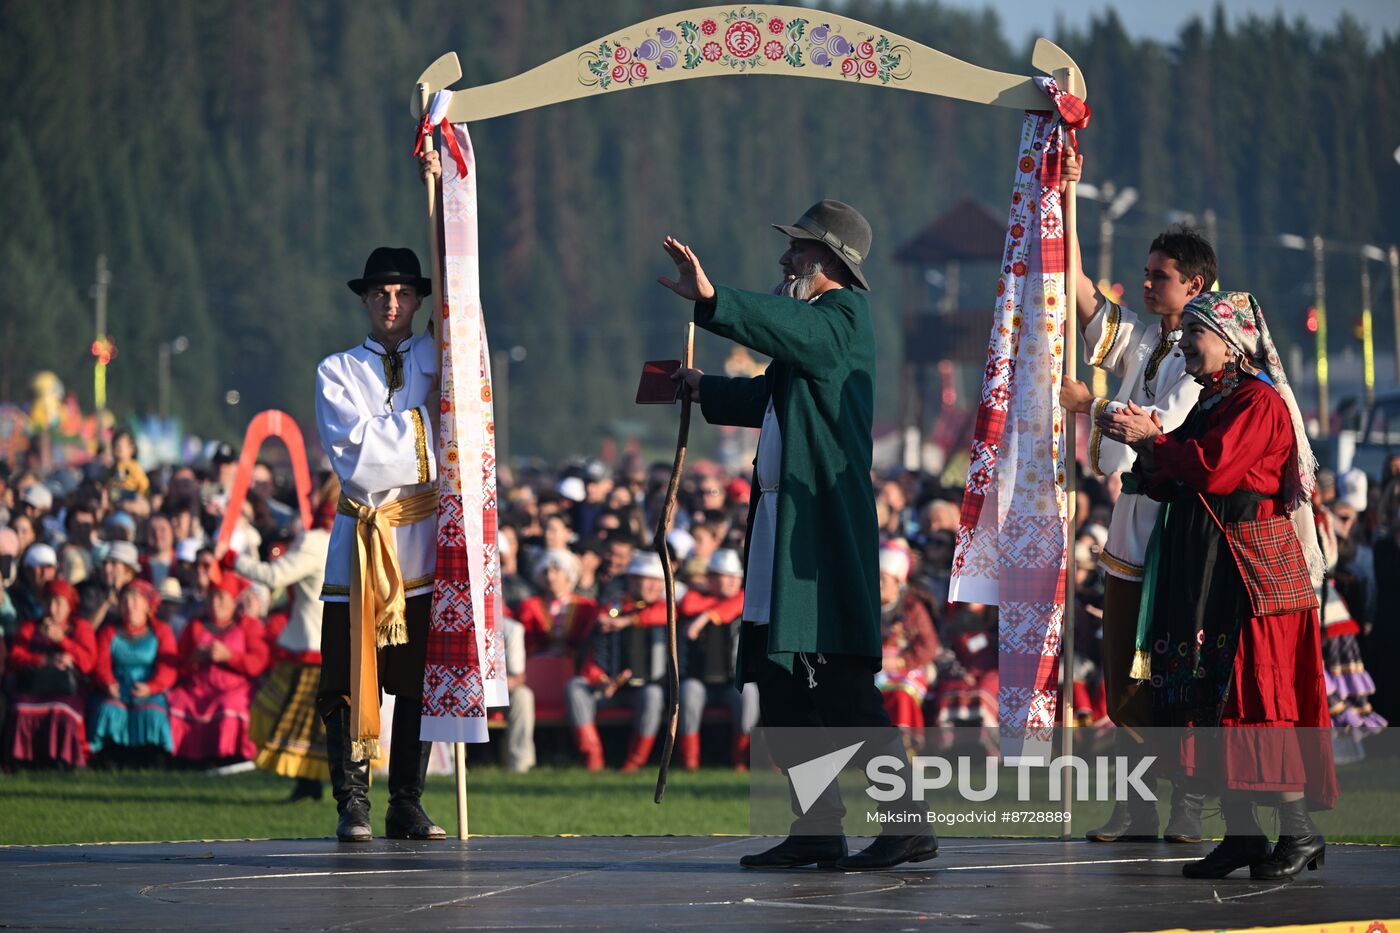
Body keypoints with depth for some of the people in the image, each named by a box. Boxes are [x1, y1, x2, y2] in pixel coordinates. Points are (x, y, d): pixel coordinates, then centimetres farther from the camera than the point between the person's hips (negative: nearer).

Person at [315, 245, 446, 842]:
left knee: (418, 678, 1)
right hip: (361, 540, -1)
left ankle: (407, 805, 6)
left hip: (425, 534, 1)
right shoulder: (338, 371, 9)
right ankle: (353, 805, -1)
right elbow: (355, 448, -6)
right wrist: (422, 417, -3)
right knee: (350, 678, -5)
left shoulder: (439, 361, 13)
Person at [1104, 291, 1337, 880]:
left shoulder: (1260, 402, -9)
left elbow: (1213, 470, -22)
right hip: (1203, 568, 9)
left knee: (1256, 695, -11)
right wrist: (1146, 448, 0)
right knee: (1208, 698, 5)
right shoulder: (1208, 404, 19)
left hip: (1253, 567, -9)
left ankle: (1299, 832, -8)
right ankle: (1241, 832, 8)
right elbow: (1169, 486, 17)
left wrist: (1153, 439, -13)